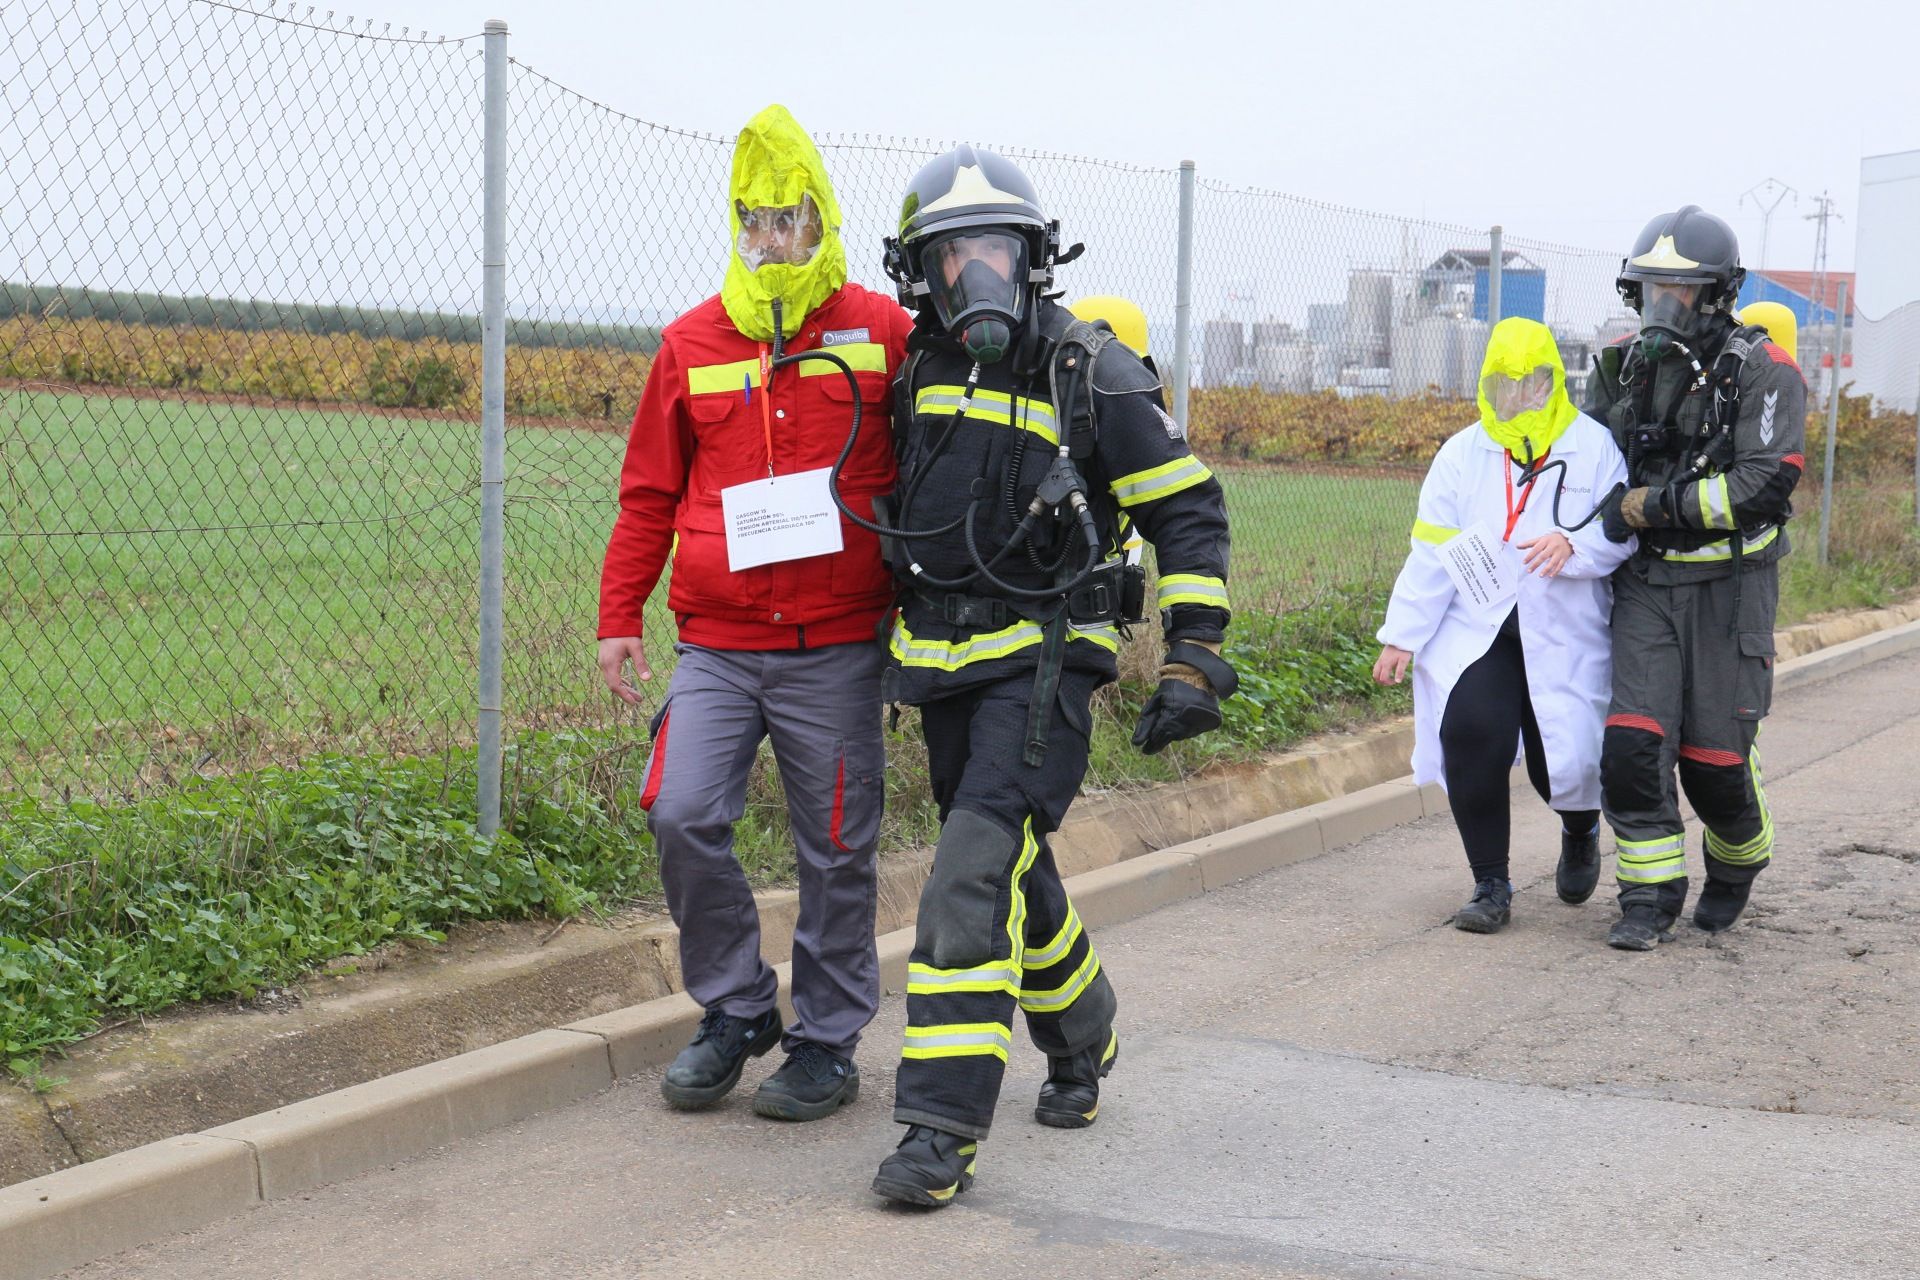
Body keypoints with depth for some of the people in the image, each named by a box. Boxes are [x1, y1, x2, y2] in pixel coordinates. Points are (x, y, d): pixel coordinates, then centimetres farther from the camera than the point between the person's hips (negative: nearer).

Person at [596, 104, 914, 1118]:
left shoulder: (883, 334, 1)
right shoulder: (691, 345, 7)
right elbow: (649, 493, 14)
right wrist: (618, 617, 10)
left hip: (837, 650, -2)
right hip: (717, 644, 2)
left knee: (835, 849, 4)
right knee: (682, 816, -10)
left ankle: (827, 1044, 19)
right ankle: (735, 1013, 11)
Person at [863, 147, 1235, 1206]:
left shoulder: (1090, 370, -8)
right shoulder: (917, 366, 7)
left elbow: (1189, 513, -4)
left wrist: (1193, 659, -10)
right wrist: (886, 629, 25)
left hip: (1041, 661, -6)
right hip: (940, 662, 6)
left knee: (973, 878, -17)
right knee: (1015, 875, 17)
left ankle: (944, 1128, -16)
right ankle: (1081, 1041, 42)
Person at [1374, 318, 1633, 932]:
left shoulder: (1593, 448, 2)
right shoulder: (1464, 454, 8)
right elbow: (1432, 551, 6)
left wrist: (1574, 545, -24)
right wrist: (1402, 635, 1)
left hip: (1565, 635, -1)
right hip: (1475, 627, 1)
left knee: (1564, 759, -6)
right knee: (1470, 737, -20)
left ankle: (1580, 826, 36)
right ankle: (1491, 886, -5)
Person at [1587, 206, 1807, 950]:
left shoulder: (1762, 372, -9)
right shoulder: (1621, 367, 7)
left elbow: (1767, 482, -18)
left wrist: (1661, 504, -20)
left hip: (1729, 587, -3)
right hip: (1645, 584, 4)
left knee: (1714, 757, 2)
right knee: (1634, 743, -9)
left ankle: (1738, 865, 32)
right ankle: (1650, 900, 2)